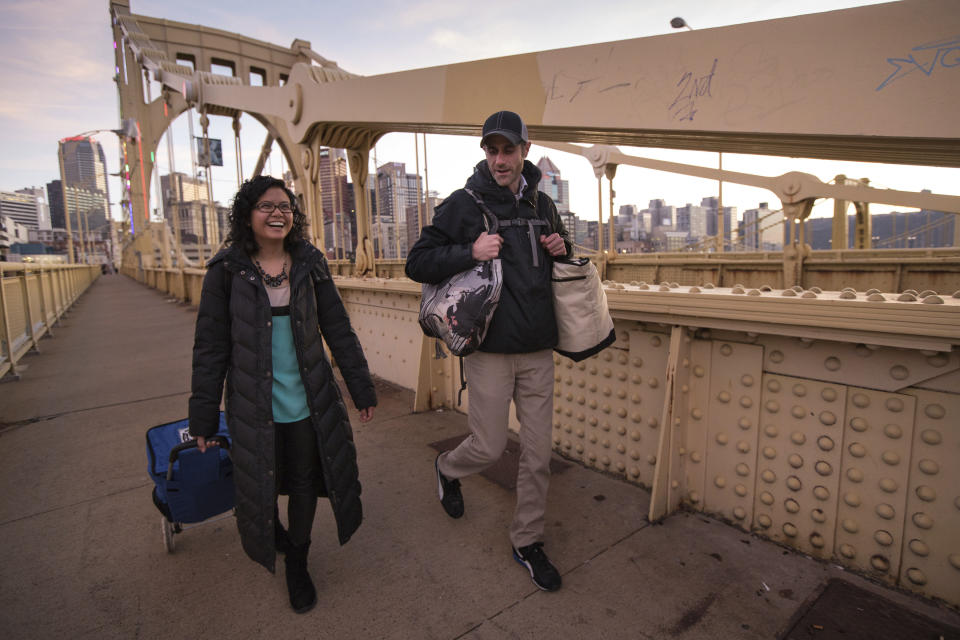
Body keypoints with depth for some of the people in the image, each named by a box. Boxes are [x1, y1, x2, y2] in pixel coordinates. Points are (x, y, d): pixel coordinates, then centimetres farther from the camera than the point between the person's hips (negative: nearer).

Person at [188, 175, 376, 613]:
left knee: (305, 484, 12)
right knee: (261, 486, 18)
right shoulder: (227, 271, -6)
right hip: (255, 408, -1)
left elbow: (338, 330, 1)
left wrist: (362, 389, 1)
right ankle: (271, 535, 52)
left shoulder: (309, 264, -2)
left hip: (308, 403, 1)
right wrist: (203, 417, -1)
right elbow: (210, 348, -3)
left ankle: (297, 563, 37)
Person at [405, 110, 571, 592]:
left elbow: (558, 258, 27)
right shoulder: (463, 204, -3)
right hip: (489, 350, -4)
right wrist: (470, 252, -19)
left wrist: (561, 250, 3)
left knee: (538, 453, 9)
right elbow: (417, 263, -5)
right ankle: (448, 469, 41)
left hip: (538, 351, 5)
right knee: (489, 447, 4)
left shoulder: (542, 204, 12)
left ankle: (527, 541, 31)